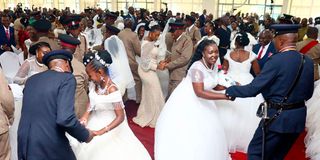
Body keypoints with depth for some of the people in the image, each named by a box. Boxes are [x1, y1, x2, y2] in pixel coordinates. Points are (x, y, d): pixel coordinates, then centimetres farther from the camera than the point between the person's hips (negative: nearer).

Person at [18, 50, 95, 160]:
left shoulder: (31, 80, 11)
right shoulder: (66, 78, -10)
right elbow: (65, 118, -23)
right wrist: (85, 135, -6)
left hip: (24, 146, 6)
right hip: (49, 148, -6)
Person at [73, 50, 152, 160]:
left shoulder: (112, 90, -29)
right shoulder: (94, 84, -9)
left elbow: (121, 117, -28)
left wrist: (101, 131, -34)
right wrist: (86, 115, -10)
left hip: (109, 126, -6)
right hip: (94, 123, 7)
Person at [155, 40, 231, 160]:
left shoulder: (214, 65, -3)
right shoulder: (197, 68, -28)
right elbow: (199, 92, -34)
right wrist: (225, 96, -35)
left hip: (202, 102, 8)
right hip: (187, 102, -8)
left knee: (206, 132, 18)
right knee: (186, 133, 1)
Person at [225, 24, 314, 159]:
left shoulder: (276, 60, -18)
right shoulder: (308, 61, 2)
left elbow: (253, 89, -19)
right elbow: (308, 94, 11)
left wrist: (230, 90, -5)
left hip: (277, 117, -7)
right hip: (299, 118, 7)